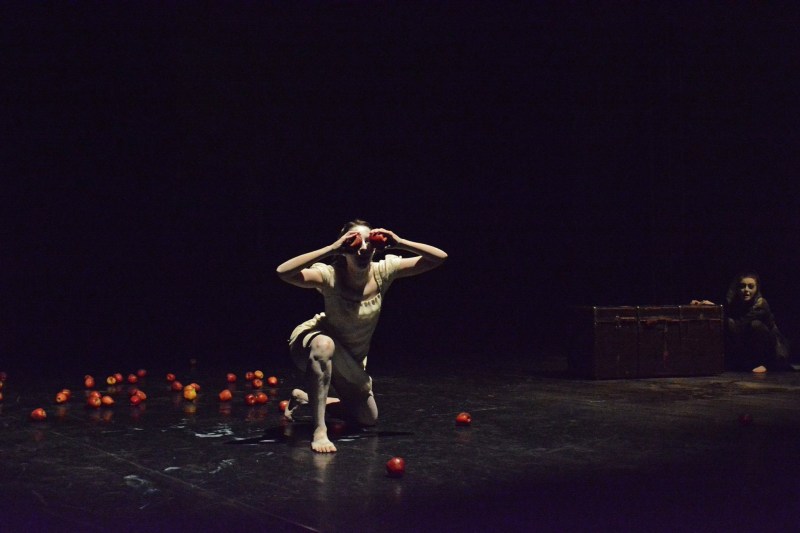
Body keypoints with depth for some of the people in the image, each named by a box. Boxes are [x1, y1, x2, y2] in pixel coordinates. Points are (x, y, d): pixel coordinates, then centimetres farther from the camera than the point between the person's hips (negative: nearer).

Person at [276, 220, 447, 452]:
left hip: (351, 359, 6)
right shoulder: (330, 275, -31)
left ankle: (305, 398, 34)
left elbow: (439, 258, -20)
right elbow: (283, 272, -49)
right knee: (324, 346, -44)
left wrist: (400, 243, -34)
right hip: (311, 343, -5)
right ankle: (319, 431, -36)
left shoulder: (383, 271, -20)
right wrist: (331, 249, -48)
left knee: (368, 419, 14)